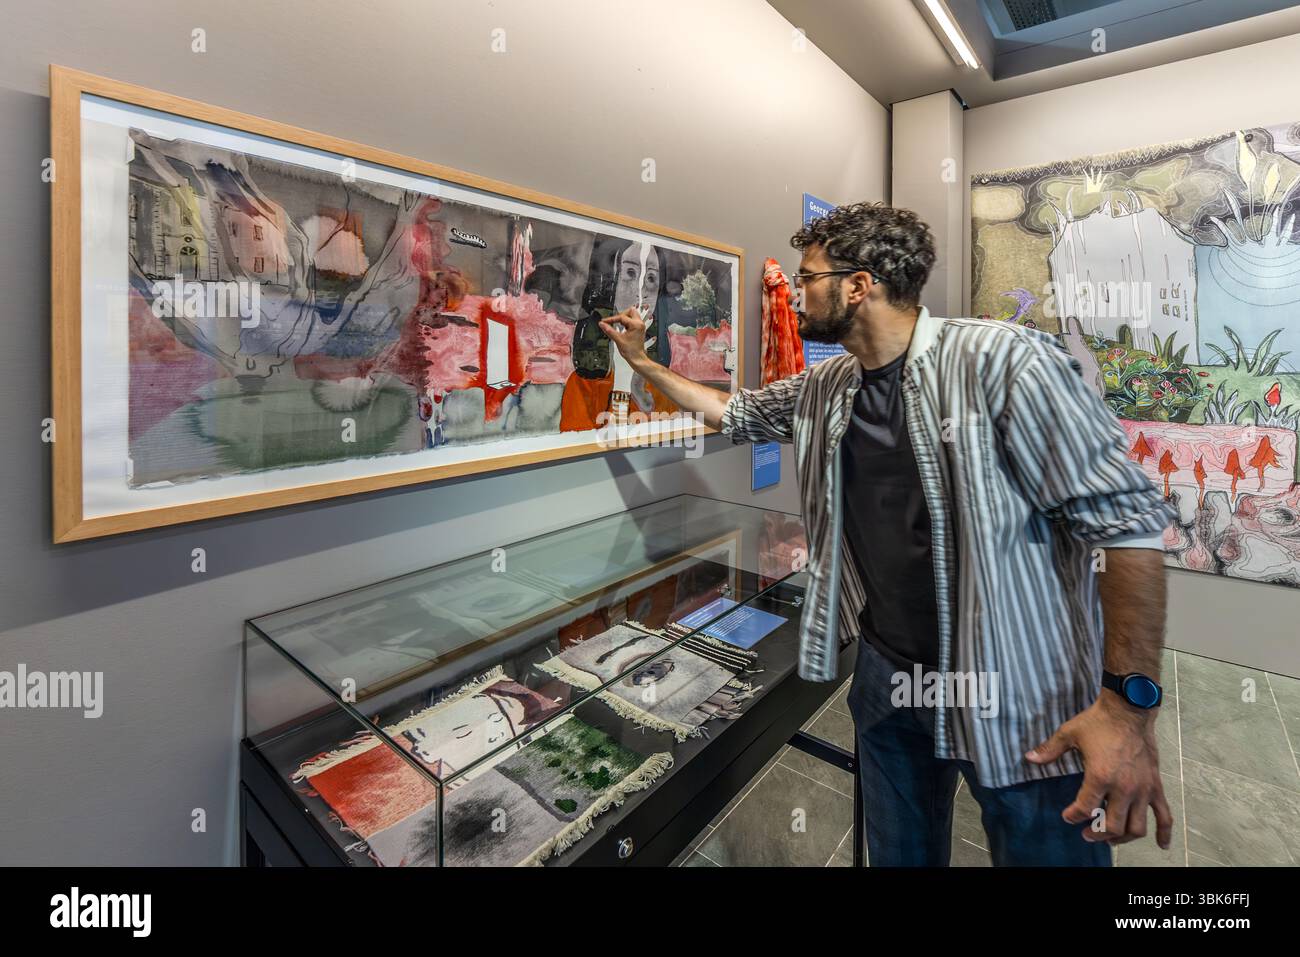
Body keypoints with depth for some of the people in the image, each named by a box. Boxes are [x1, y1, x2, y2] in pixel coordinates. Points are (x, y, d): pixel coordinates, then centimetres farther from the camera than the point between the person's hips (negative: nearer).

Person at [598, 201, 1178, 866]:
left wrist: (1129, 701, -21)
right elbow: (732, 412, 19)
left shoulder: (1000, 360, -17)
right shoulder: (824, 389, 3)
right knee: (898, 853, 22)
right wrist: (641, 361, 18)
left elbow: (1125, 516, -17)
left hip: (1019, 699, -5)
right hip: (886, 676, 6)